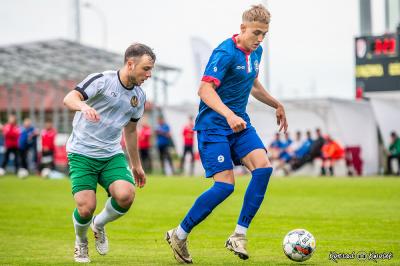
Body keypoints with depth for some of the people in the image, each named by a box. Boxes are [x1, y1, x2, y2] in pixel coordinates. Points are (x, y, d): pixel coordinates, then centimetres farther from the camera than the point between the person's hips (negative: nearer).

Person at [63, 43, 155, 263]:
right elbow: (69, 98, -26)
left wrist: (136, 165, 26)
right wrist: (84, 106, -49)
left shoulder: (139, 96, 7)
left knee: (125, 195, -22)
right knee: (86, 207, -18)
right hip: (82, 153, -5)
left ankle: (99, 225, 11)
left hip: (112, 155, 5)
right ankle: (80, 243, 18)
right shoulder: (102, 80, -13)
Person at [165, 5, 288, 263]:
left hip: (240, 123, 8)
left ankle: (239, 235, -7)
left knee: (264, 167, -15)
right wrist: (229, 115, -40)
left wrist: (276, 105, 35)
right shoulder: (225, 53, -17)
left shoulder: (256, 52, 10)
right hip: (213, 125, -8)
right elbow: (205, 89, -27)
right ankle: (179, 235, 4)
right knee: (225, 185, -14)